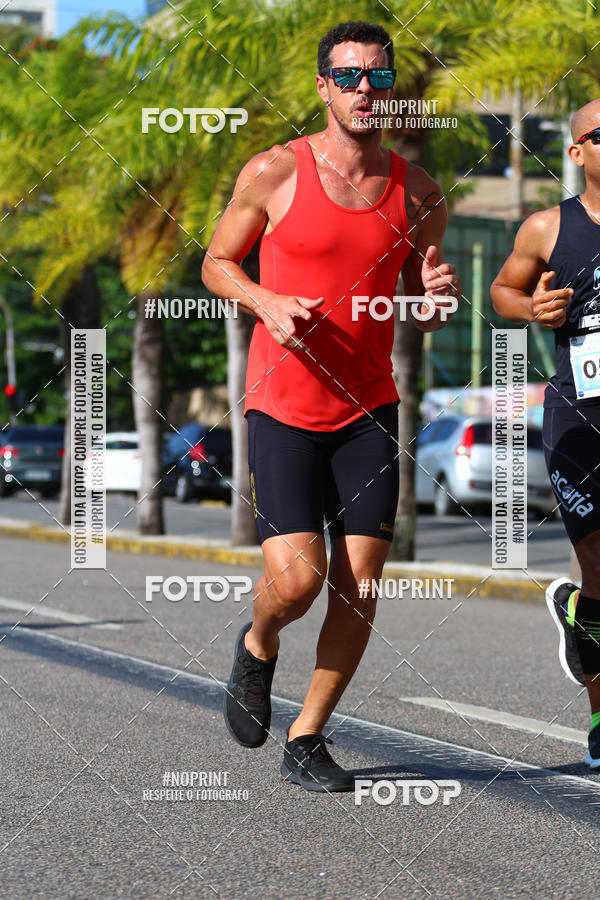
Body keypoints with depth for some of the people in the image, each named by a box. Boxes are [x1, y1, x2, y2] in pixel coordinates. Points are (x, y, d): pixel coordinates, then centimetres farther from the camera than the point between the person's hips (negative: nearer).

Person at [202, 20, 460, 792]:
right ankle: (257, 645, 22)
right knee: (296, 581, -15)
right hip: (282, 408, -3)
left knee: (359, 586, -4)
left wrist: (438, 296, -9)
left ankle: (307, 740, 13)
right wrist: (265, 302, -13)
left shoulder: (419, 193, 5)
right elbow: (217, 263, 7)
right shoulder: (274, 173, -5)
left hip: (368, 409, 3)